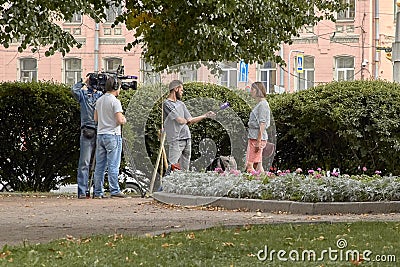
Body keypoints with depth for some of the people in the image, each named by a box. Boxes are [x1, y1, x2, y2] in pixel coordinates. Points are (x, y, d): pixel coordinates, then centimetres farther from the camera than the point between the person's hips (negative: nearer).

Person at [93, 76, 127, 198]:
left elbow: (96, 118, 18)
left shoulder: (99, 101, 11)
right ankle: (114, 190, -5)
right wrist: (124, 120, 4)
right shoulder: (115, 101, -12)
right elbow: (120, 120, -17)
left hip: (100, 134, 7)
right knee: (113, 165, -5)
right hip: (112, 135, -7)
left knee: (100, 165, 7)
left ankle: (98, 192, 8)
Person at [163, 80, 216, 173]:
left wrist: (205, 115, 16)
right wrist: (186, 120, 10)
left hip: (187, 139, 8)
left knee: (184, 169, 6)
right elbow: (180, 120, -12)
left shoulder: (181, 104, 18)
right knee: (172, 167, -16)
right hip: (175, 140, -8)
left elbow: (189, 121, 18)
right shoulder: (167, 104, -8)